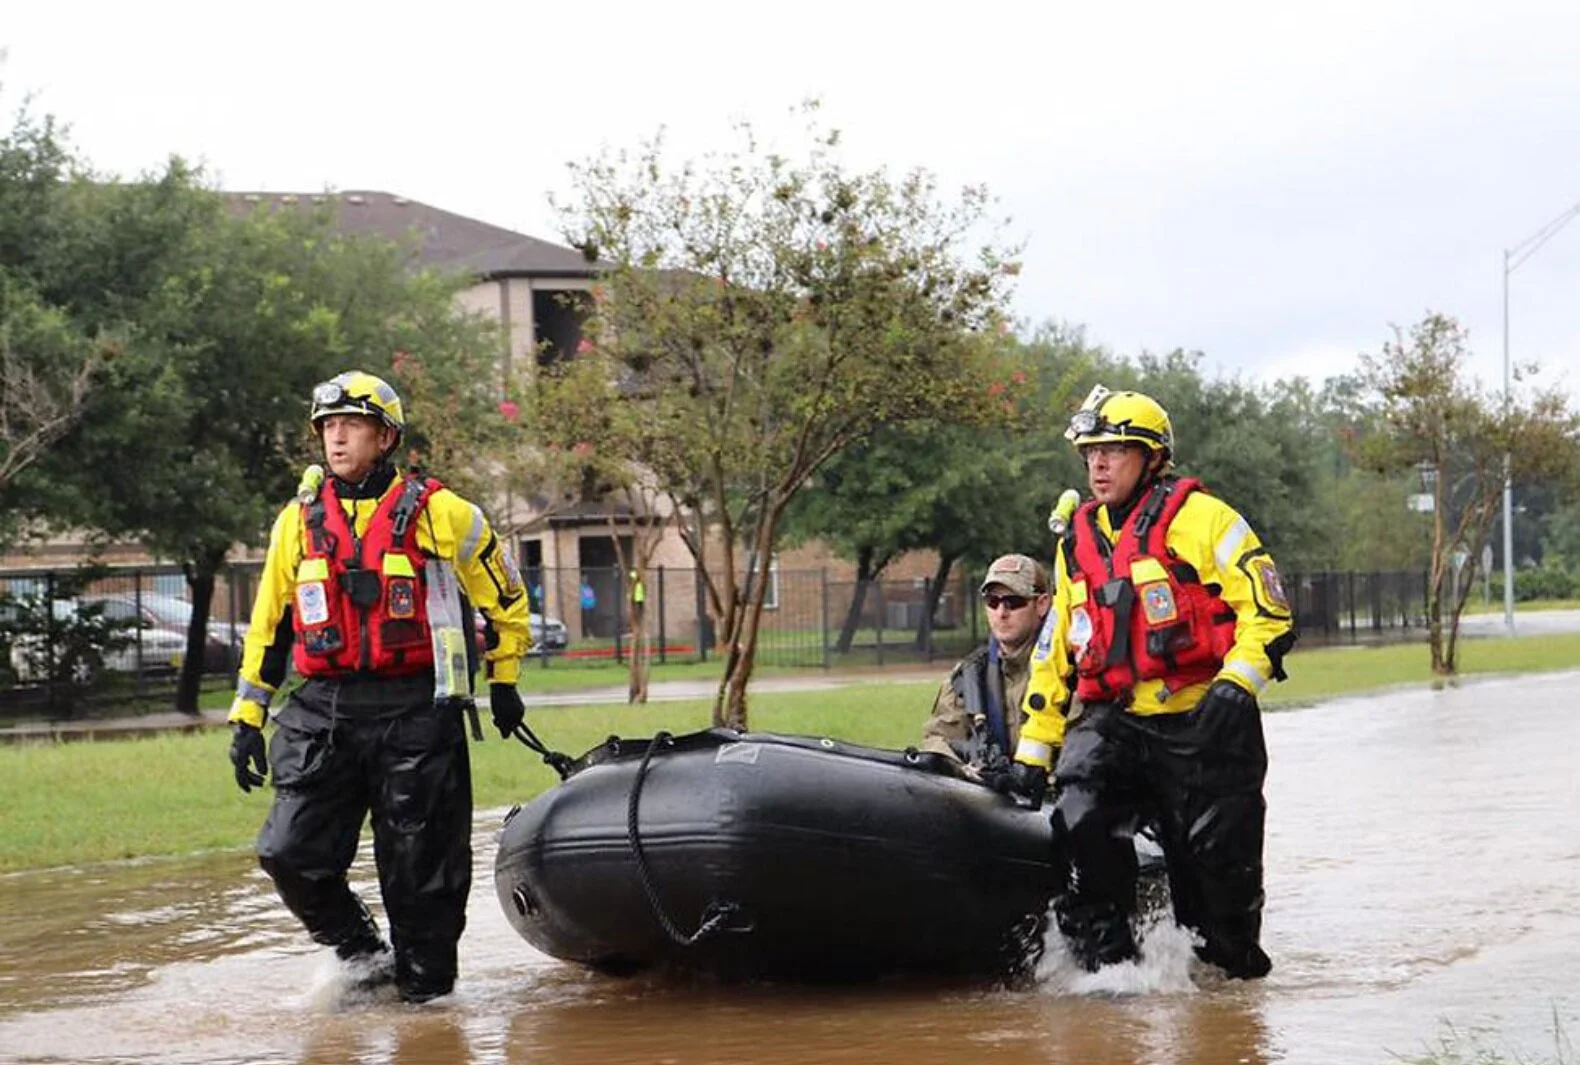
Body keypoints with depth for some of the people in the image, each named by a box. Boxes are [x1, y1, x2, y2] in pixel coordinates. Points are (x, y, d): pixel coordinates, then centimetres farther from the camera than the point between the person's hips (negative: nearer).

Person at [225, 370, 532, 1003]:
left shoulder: (438, 512, 0)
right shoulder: (299, 520, 10)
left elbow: (504, 596, 13)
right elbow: (268, 624, 17)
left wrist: (504, 681, 16)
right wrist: (247, 717, 13)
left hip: (415, 715, -3)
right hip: (323, 713, 3)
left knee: (420, 863, 0)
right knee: (291, 853, -7)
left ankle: (425, 982, 16)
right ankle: (362, 952, 15)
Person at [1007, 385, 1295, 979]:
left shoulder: (1199, 518, -2)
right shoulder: (1077, 544, 17)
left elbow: (1267, 611, -5)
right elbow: (1054, 653, 22)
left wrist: (1236, 684, -19)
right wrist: (1033, 748, 18)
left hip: (1203, 722, -4)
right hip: (1113, 719, 4)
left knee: (1217, 856, -2)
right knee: (1080, 812, -22)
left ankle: (1231, 963, 23)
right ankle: (1108, 957, -13)